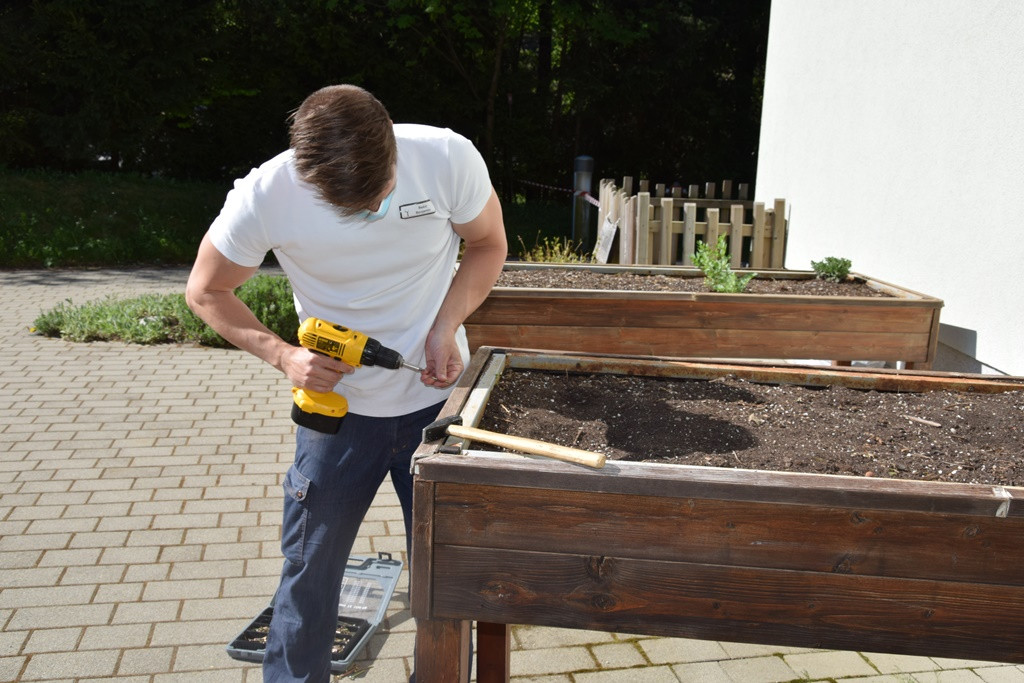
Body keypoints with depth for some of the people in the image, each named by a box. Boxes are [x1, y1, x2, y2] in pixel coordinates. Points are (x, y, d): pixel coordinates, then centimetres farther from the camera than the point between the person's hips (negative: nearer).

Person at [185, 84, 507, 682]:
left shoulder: (449, 157, -19)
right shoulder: (264, 196, -20)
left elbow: (488, 245, 0)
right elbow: (206, 291, -4)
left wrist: (445, 330, -15)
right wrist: (283, 355, -19)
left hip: (439, 399, 1)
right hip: (337, 405, 0)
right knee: (309, 573, 9)